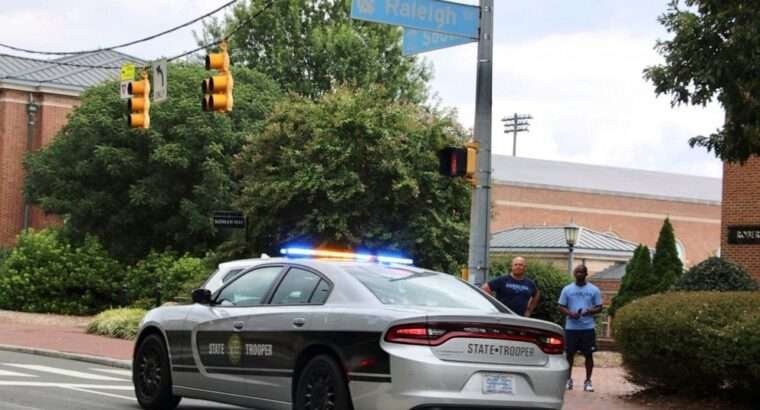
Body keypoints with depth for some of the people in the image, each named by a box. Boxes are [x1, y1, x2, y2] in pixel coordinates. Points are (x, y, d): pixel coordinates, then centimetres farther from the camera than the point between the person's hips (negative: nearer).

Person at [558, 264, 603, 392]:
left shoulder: (594, 290, 4)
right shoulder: (567, 289, 5)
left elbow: (599, 307, 5)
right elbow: (561, 307, 6)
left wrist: (590, 311, -16)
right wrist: (570, 313, -14)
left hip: (588, 327, 0)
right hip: (571, 327, 0)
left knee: (588, 354, 1)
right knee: (569, 353, 4)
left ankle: (588, 381, 9)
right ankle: (568, 379, 16)